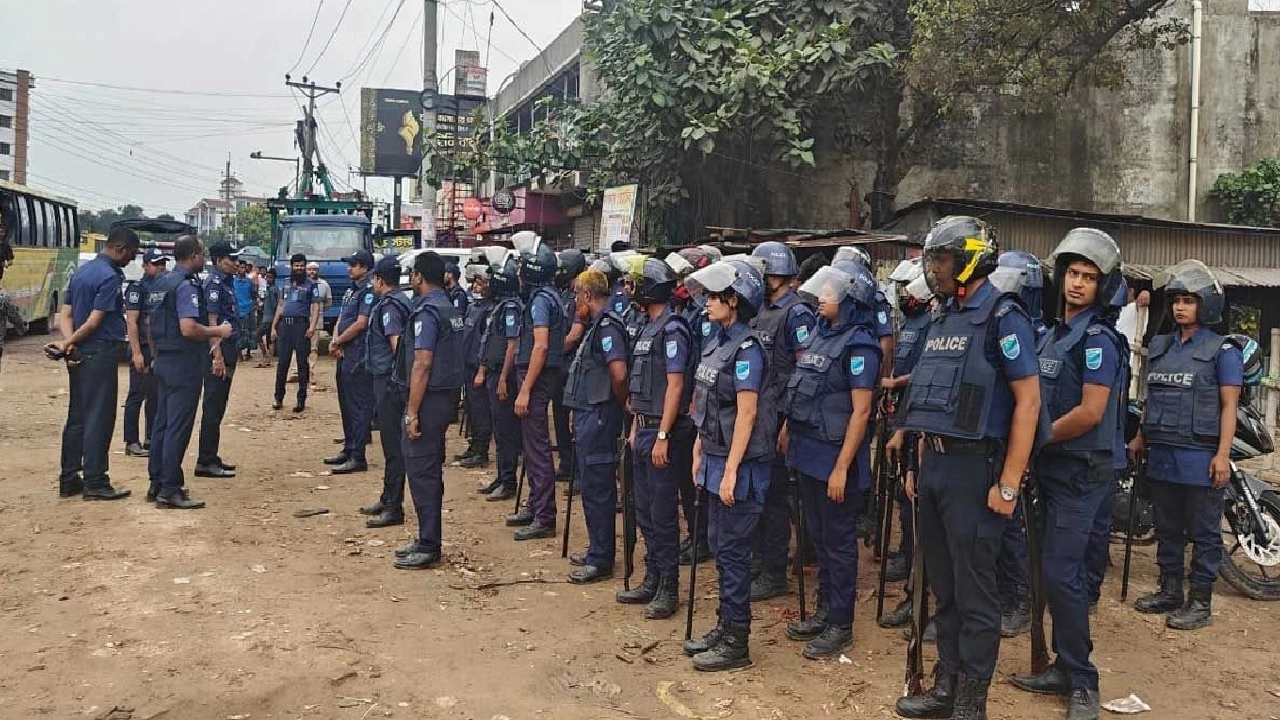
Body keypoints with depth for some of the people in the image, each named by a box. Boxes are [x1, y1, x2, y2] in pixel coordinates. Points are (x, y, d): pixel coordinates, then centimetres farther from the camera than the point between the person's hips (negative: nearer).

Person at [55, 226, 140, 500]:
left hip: (79, 355, 9)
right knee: (99, 418, -3)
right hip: (100, 354, -9)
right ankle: (95, 483, 1)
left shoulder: (81, 271, 15)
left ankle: (69, 480, 19)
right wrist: (69, 342, -6)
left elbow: (65, 314, 10)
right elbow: (94, 322, -18)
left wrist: (68, 341, -5)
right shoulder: (109, 277, -14)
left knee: (76, 417, 13)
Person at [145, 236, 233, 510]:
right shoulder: (186, 286, -15)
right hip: (185, 363, -10)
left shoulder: (160, 283, 14)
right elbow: (189, 329, -26)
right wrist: (219, 331, -12)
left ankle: (157, 484, 21)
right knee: (179, 427, -5)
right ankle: (170, 490, -2)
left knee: (162, 423, 14)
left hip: (164, 361, 10)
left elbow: (150, 325, 20)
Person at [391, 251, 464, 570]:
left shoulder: (427, 312, -16)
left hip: (430, 398, -10)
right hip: (447, 394, 10)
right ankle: (428, 540, 24)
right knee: (430, 469, 15)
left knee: (421, 469, -4)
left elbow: (422, 364, -21)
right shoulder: (450, 308, 13)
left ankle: (428, 548, 1)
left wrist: (412, 412, -20)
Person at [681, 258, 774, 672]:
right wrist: (700, 453, 17)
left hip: (740, 466, -9)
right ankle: (725, 627, 27)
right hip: (715, 459, 9)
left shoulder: (746, 349, -15)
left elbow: (747, 413, -19)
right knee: (719, 547, 15)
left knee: (733, 552, -1)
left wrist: (731, 470, -21)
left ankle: (736, 642, 9)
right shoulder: (717, 343, 11)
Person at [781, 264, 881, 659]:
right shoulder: (819, 333, 9)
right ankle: (824, 610, 30)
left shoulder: (859, 345, -16)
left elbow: (861, 411, -18)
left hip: (834, 456, -8)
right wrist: (789, 430, 16)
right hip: (807, 453, 8)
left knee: (838, 541, 3)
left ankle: (840, 625, 15)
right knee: (819, 536, 17)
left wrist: (842, 467, -20)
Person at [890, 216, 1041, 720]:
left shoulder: (1002, 317, -11)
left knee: (974, 590, 1)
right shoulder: (944, 319, 14)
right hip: (935, 465, 8)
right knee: (943, 584, 15)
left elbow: (1028, 401, -15)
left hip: (974, 468, -8)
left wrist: (1009, 485, -18)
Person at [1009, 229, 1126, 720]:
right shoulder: (1053, 334, 12)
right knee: (1060, 570, 13)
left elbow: (1090, 412, -21)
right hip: (1053, 467, 9)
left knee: (1060, 572, -9)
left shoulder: (1098, 339, -14)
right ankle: (1065, 668, 24)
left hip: (1081, 471, -9)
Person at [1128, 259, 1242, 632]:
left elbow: (1229, 405, -8)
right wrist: (1140, 437, 17)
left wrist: (1223, 454, -15)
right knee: (1167, 528, 14)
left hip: (1200, 456, -6)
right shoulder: (1159, 345, 13)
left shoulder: (1222, 349, -4)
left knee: (1203, 532, 2)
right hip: (1162, 453, 6)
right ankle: (1169, 590, 25)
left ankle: (1200, 600, 9)